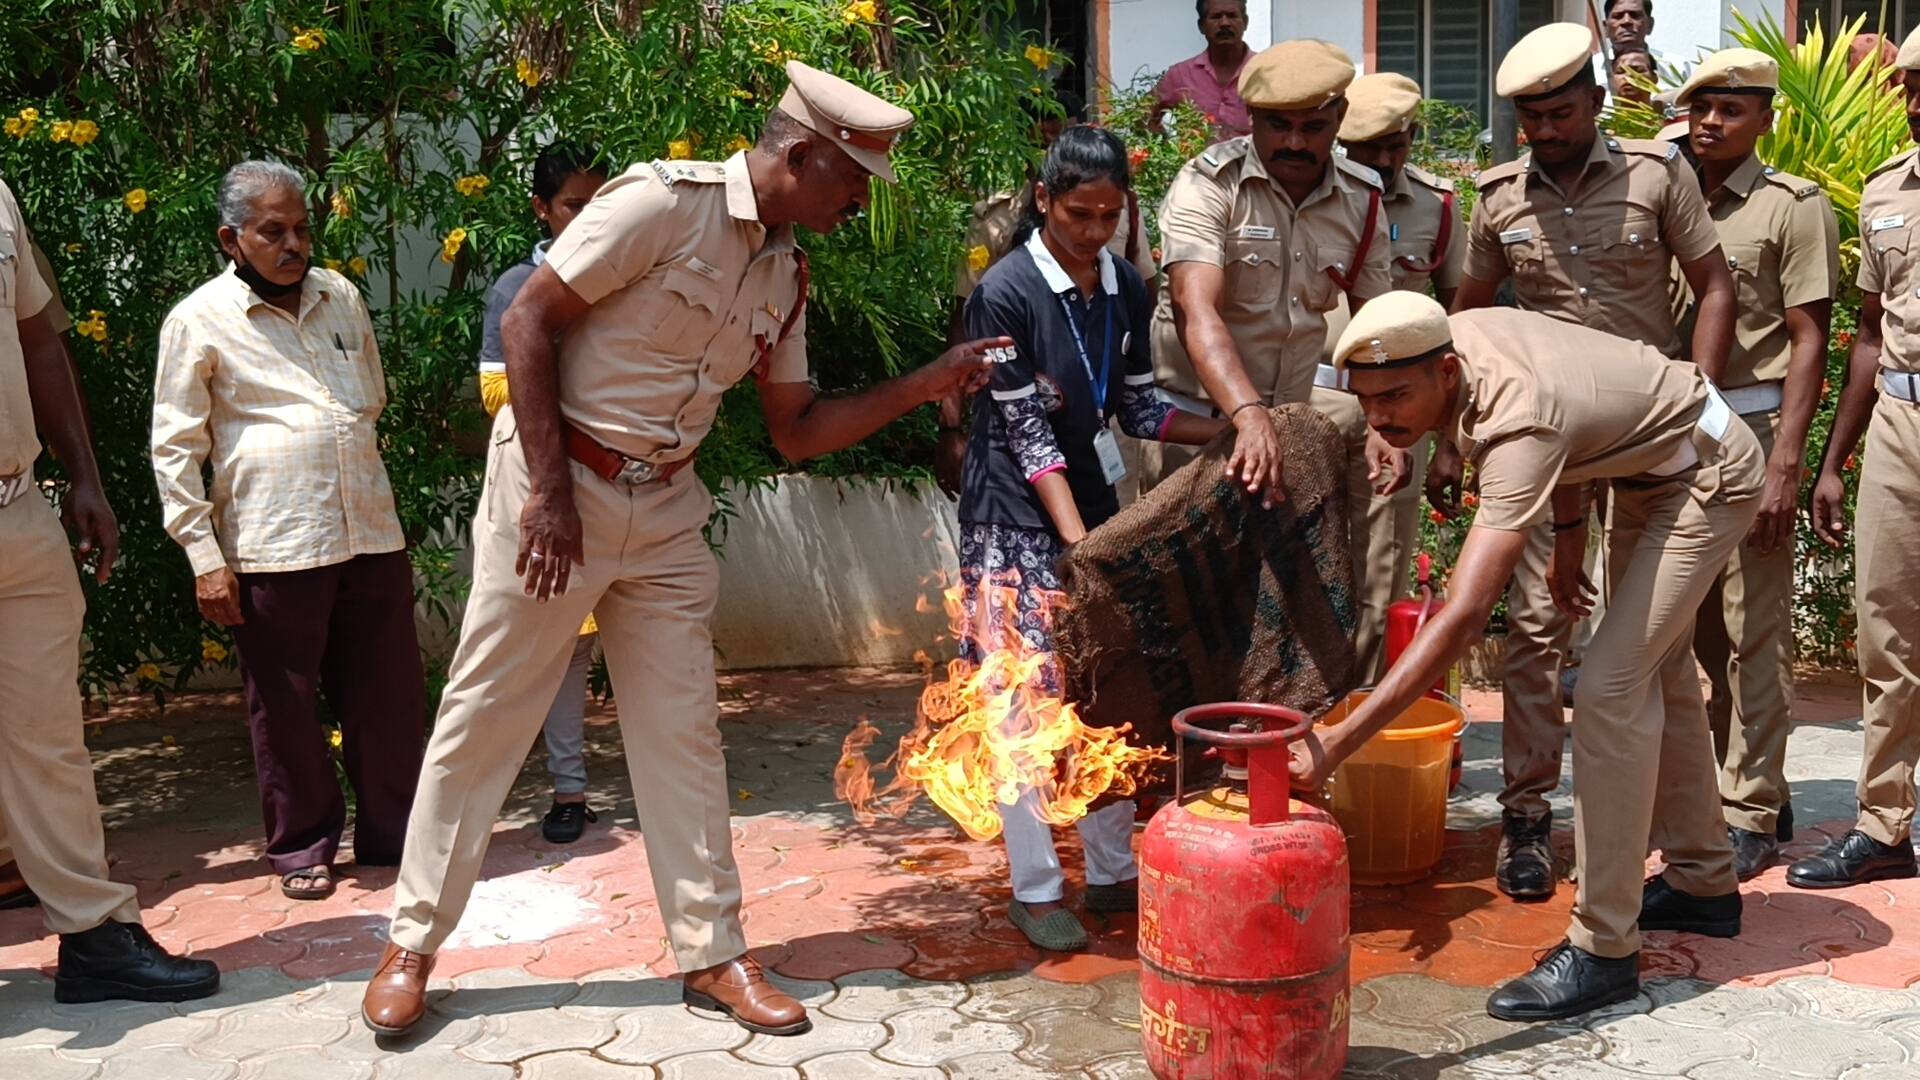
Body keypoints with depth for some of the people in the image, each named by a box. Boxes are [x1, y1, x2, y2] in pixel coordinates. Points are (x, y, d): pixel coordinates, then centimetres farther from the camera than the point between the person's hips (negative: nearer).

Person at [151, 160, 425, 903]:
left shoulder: (342, 298, 12)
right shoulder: (199, 321, -1)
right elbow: (174, 447, -2)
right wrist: (204, 556, -6)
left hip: (371, 535, 4)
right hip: (270, 548, -4)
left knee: (389, 694, 8)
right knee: (286, 706, 4)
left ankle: (392, 833, 22)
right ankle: (302, 847, 20)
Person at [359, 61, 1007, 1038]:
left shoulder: (786, 275, 8)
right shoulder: (663, 201, -14)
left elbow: (797, 433, 12)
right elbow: (527, 322, -15)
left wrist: (923, 385, 2)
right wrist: (551, 491, -17)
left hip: (664, 512, 7)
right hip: (555, 485, -6)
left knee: (684, 729, 7)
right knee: (483, 717, 3)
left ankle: (713, 954, 17)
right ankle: (410, 946, 19)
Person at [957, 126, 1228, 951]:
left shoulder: (1125, 289, 4)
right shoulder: (1004, 293, -14)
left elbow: (1135, 407, 8)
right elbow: (1026, 432, -15)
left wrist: (1229, 432, -6)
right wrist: (1077, 542, -19)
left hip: (1097, 509, 6)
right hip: (1019, 521, -6)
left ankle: (1113, 871, 22)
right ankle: (1035, 889, 11)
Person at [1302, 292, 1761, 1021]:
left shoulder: (1518, 427, -41)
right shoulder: (1459, 332, -17)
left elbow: (1462, 619, -51)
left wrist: (1337, 743, -56)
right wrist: (1569, 531, 7)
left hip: (1710, 478, -10)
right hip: (1647, 471, 10)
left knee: (1611, 687, -19)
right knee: (1657, 672, 18)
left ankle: (1603, 950, -11)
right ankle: (1702, 883, 35)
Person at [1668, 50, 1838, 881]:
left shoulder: (1794, 205, -1)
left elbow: (1808, 342, -6)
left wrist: (1784, 462, -14)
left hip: (1750, 428, -5)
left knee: (1755, 631, -2)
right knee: (1699, 626, 10)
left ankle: (1751, 814, 6)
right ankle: (1748, 787, 24)